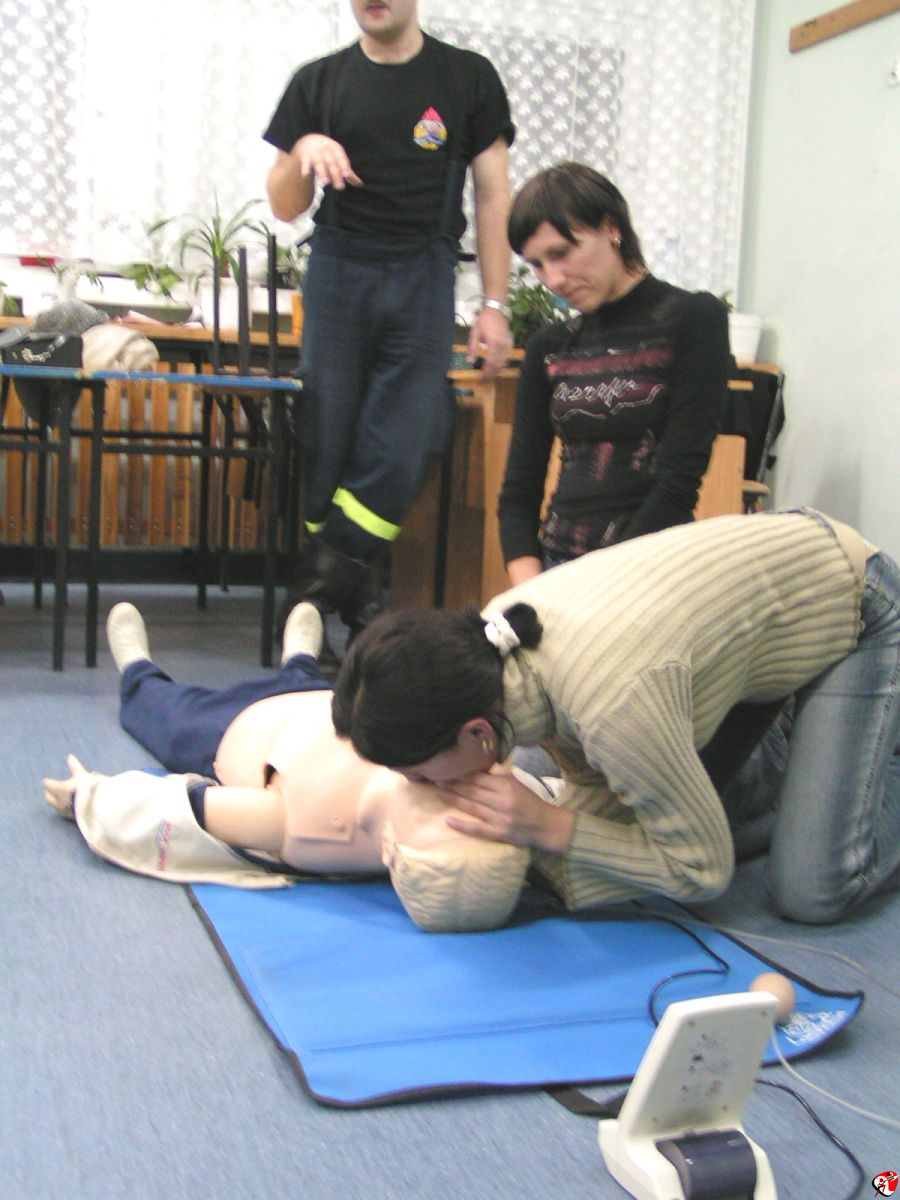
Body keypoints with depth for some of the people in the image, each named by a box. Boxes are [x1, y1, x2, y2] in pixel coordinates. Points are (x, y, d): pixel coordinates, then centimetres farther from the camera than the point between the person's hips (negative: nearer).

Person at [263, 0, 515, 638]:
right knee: (329, 438, -4)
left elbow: (494, 197, 8)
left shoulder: (469, 77, 9)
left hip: (423, 274, -1)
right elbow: (285, 208, 12)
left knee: (402, 448, -12)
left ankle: (327, 578, 0)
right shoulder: (319, 82, 13)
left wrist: (495, 305, 0)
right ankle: (354, 595, 5)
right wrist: (303, 152, -10)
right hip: (337, 271, 2)